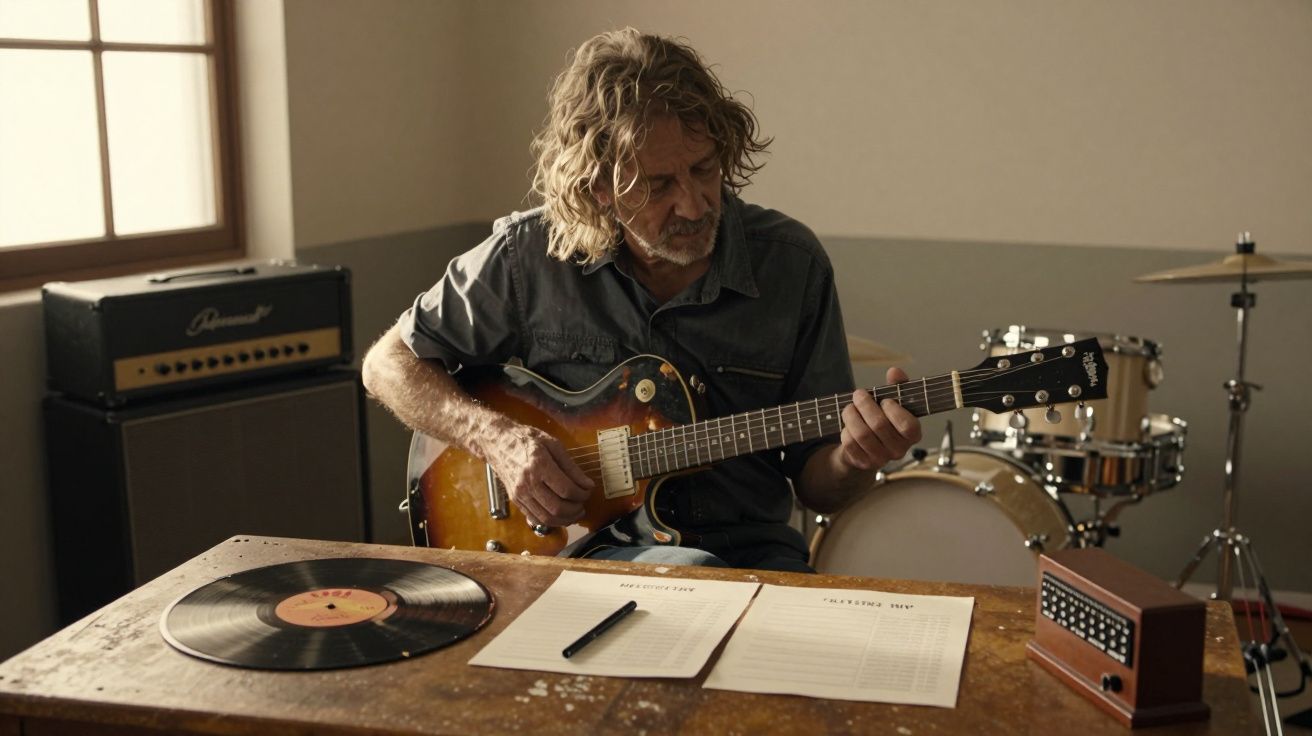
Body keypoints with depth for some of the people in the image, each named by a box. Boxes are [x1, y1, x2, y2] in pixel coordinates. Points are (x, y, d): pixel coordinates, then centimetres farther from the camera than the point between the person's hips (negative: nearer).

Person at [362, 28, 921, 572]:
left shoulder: (791, 264, -3)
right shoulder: (530, 255, -7)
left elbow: (815, 485, 4)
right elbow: (388, 364, 5)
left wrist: (854, 461, -21)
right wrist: (494, 436, -12)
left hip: (750, 552, 2)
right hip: (578, 547, -2)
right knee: (695, 577, -33)